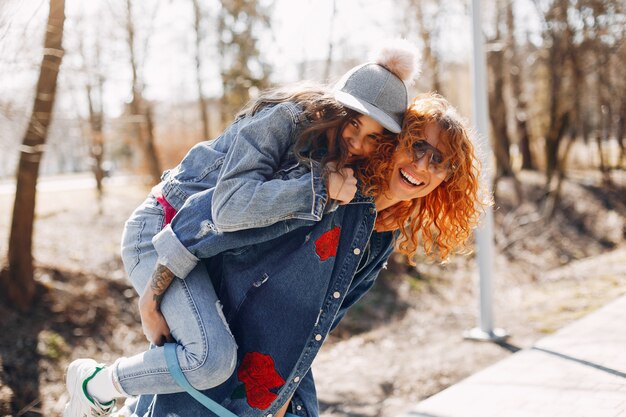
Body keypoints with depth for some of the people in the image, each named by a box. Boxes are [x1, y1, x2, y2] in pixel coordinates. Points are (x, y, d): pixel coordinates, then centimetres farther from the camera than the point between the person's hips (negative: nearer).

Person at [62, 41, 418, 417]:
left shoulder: (336, 159, 1)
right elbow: (230, 208, -36)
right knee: (213, 358, -26)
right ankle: (95, 386, -1)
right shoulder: (281, 119, -23)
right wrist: (321, 186, -35)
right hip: (162, 232, -9)